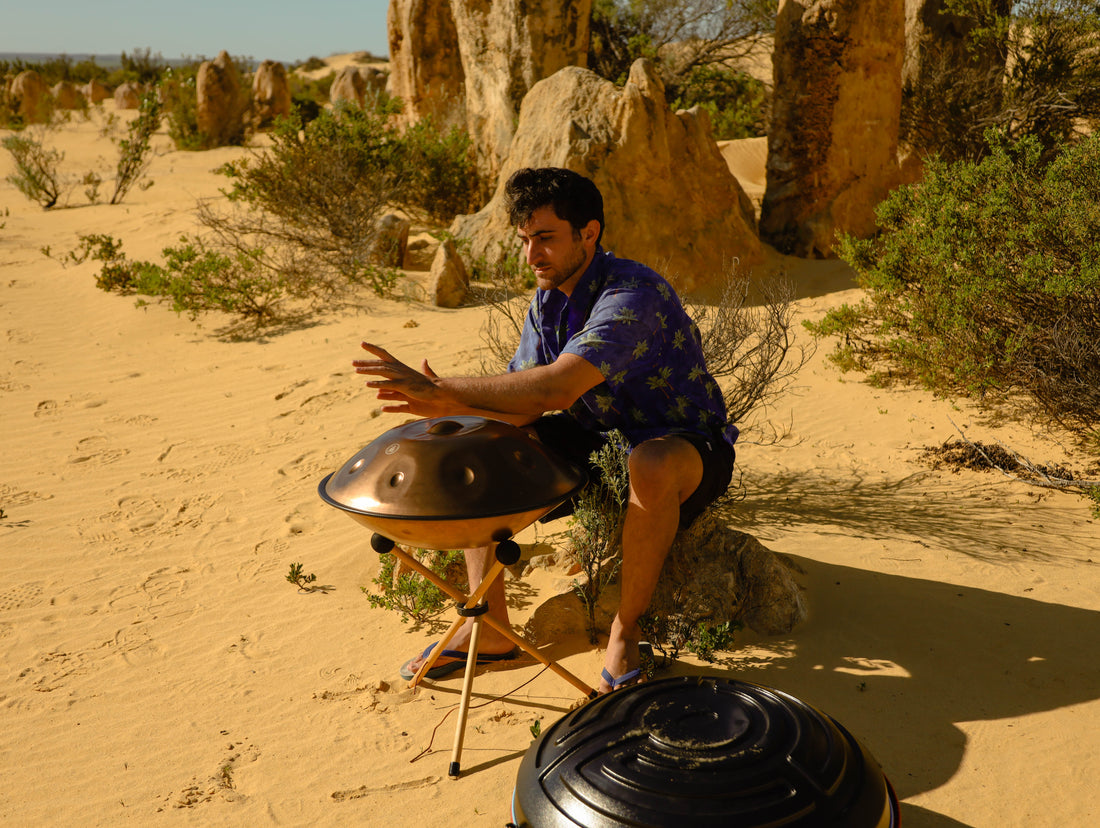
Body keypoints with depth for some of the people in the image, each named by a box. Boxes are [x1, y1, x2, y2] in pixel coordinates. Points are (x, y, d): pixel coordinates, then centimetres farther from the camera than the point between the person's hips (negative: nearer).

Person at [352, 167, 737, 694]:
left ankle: (626, 633, -17)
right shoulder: (549, 297, -1)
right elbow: (522, 405, -3)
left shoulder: (633, 294, -27)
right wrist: (449, 405, -23)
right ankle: (489, 628, -1)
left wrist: (442, 390, -37)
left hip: (686, 444, -7)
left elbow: (555, 389, -41)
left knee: (651, 468, -43)